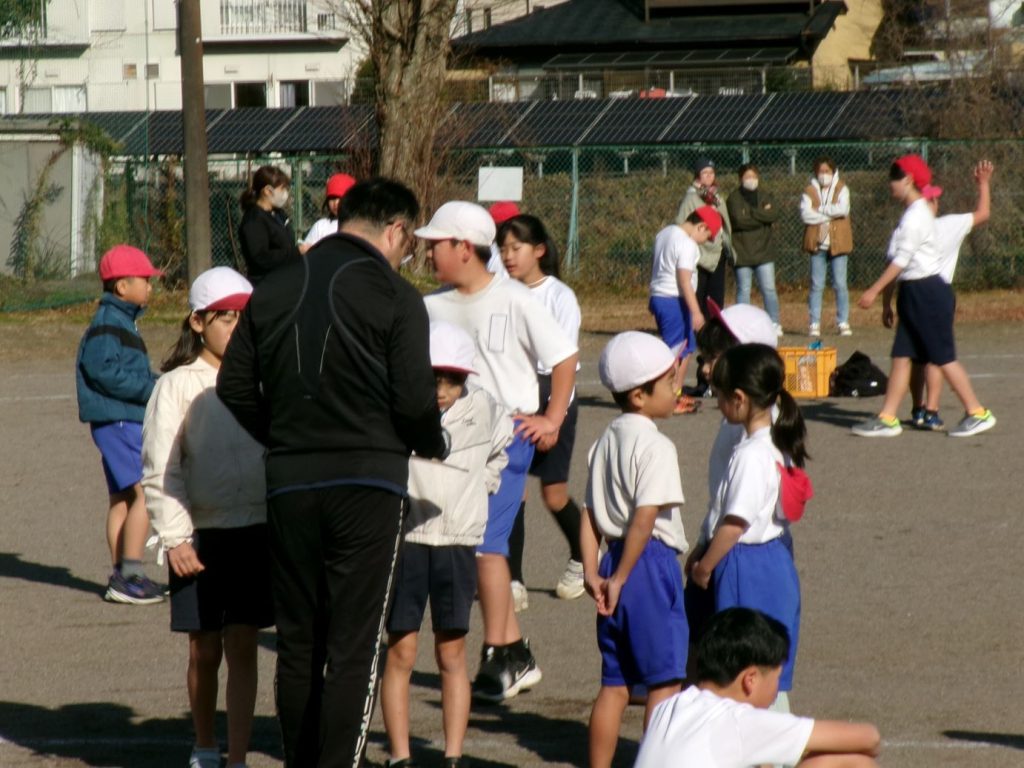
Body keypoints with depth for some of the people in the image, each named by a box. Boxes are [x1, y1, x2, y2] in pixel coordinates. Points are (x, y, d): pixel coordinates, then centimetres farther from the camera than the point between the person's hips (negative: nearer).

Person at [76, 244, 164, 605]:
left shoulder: (121, 321, 19)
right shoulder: (107, 324, -13)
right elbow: (103, 372, -22)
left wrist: (155, 383, 8)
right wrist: (152, 387, -20)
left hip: (127, 420, 11)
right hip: (118, 420, -11)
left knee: (122, 497, 12)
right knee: (145, 491, -16)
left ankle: (121, 576, 17)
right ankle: (130, 573, -16)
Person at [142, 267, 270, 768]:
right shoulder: (178, 386, -3)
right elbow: (159, 471, -4)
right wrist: (175, 537, -11)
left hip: (257, 531, 1)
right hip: (199, 534, -1)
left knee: (242, 648, -2)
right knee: (204, 651, 8)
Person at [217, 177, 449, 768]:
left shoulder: (274, 289, 8)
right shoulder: (393, 294, -8)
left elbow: (235, 387, 8)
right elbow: (414, 397, -12)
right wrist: (434, 445, 8)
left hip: (289, 482, 5)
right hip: (367, 479, -5)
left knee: (297, 645, 13)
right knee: (354, 647, -2)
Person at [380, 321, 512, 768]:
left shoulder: (483, 413, 1)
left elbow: (497, 454, 21)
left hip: (457, 543, 2)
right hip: (405, 541, -2)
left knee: (452, 654, 7)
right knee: (401, 652, 2)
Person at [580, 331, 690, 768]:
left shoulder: (605, 442, 14)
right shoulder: (655, 446, -13)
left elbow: (591, 515, 12)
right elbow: (644, 518, -20)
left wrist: (592, 571, 7)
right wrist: (621, 578, -16)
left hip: (616, 560, 8)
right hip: (651, 563, -8)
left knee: (615, 682, 12)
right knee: (665, 679, -1)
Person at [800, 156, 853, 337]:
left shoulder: (841, 189, 5)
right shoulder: (810, 190, 5)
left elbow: (843, 209, -13)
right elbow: (805, 214, -11)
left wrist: (820, 209, -9)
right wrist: (831, 213, -11)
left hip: (838, 243, 0)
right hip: (817, 243, 0)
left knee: (840, 285, 0)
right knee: (817, 285, 1)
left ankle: (843, 323, 5)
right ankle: (814, 324, 3)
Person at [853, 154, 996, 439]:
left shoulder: (916, 216, -15)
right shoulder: (913, 214, 16)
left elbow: (902, 259, -20)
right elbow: (900, 261, 18)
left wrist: (874, 291, -21)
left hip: (927, 292, -10)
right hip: (913, 292, 10)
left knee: (943, 357, -5)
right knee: (902, 356, 6)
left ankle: (977, 413, 1)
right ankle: (887, 418, 5)